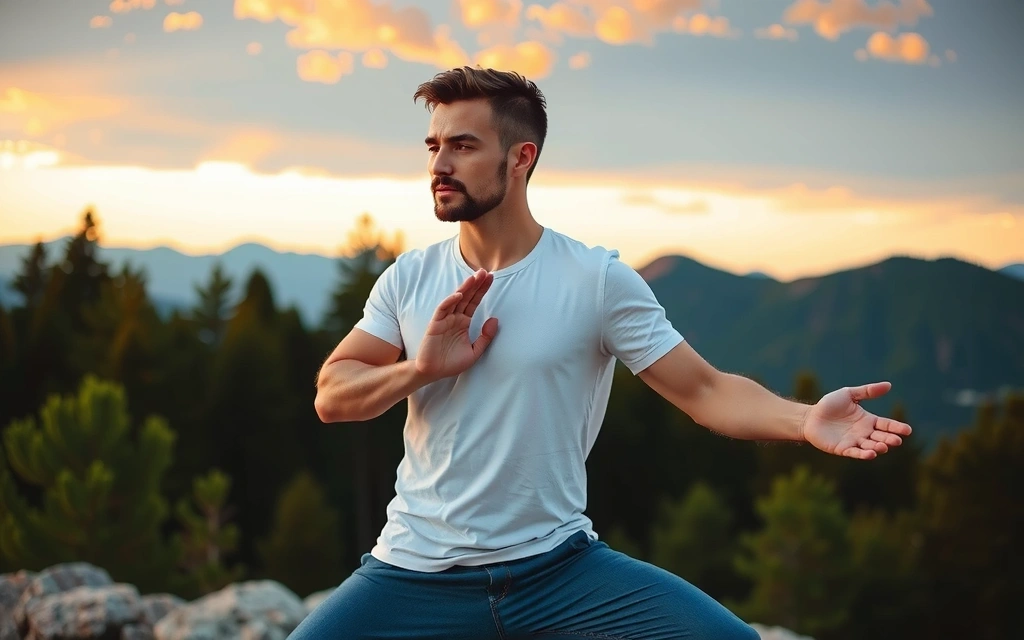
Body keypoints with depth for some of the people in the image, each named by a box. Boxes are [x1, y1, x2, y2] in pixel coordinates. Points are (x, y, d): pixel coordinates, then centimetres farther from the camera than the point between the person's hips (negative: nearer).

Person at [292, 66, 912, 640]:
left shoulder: (598, 279, -5)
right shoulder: (409, 278, 4)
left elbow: (703, 389, -8)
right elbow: (332, 397, 5)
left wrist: (806, 419, -26)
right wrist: (420, 369, -14)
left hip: (558, 565, -2)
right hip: (418, 572, 2)